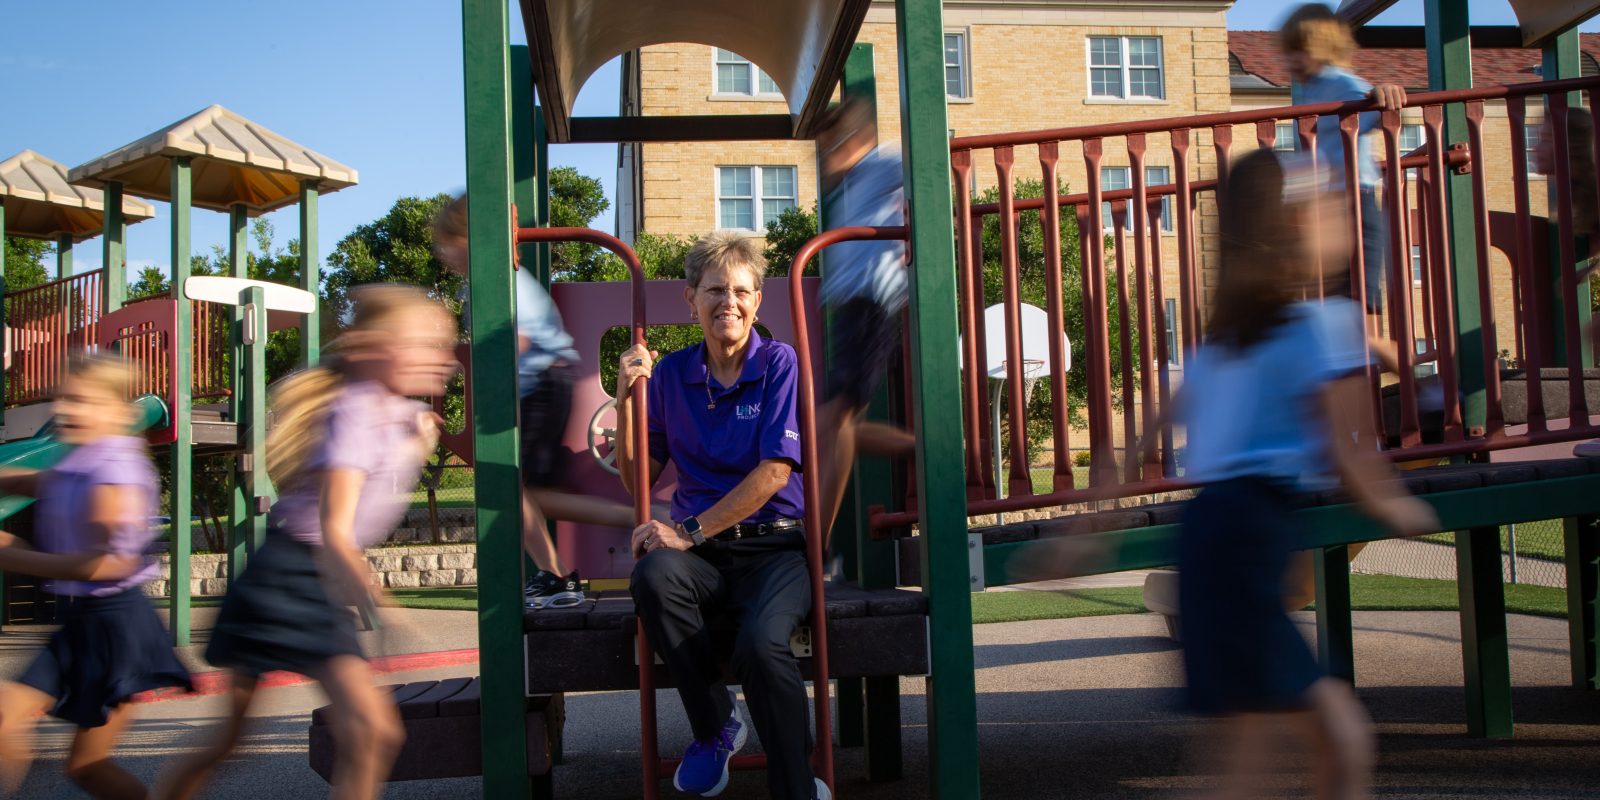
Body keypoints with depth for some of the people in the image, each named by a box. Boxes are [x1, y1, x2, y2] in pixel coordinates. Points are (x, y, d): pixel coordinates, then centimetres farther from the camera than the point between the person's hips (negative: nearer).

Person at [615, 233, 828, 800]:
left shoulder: (778, 363, 1)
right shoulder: (670, 374, 10)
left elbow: (775, 472, -9)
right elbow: (638, 479, 12)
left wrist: (690, 531, -15)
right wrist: (626, 398, -2)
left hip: (774, 546, -3)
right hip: (701, 553, 3)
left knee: (761, 645, -34)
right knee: (653, 574, -32)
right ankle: (715, 727, -8)